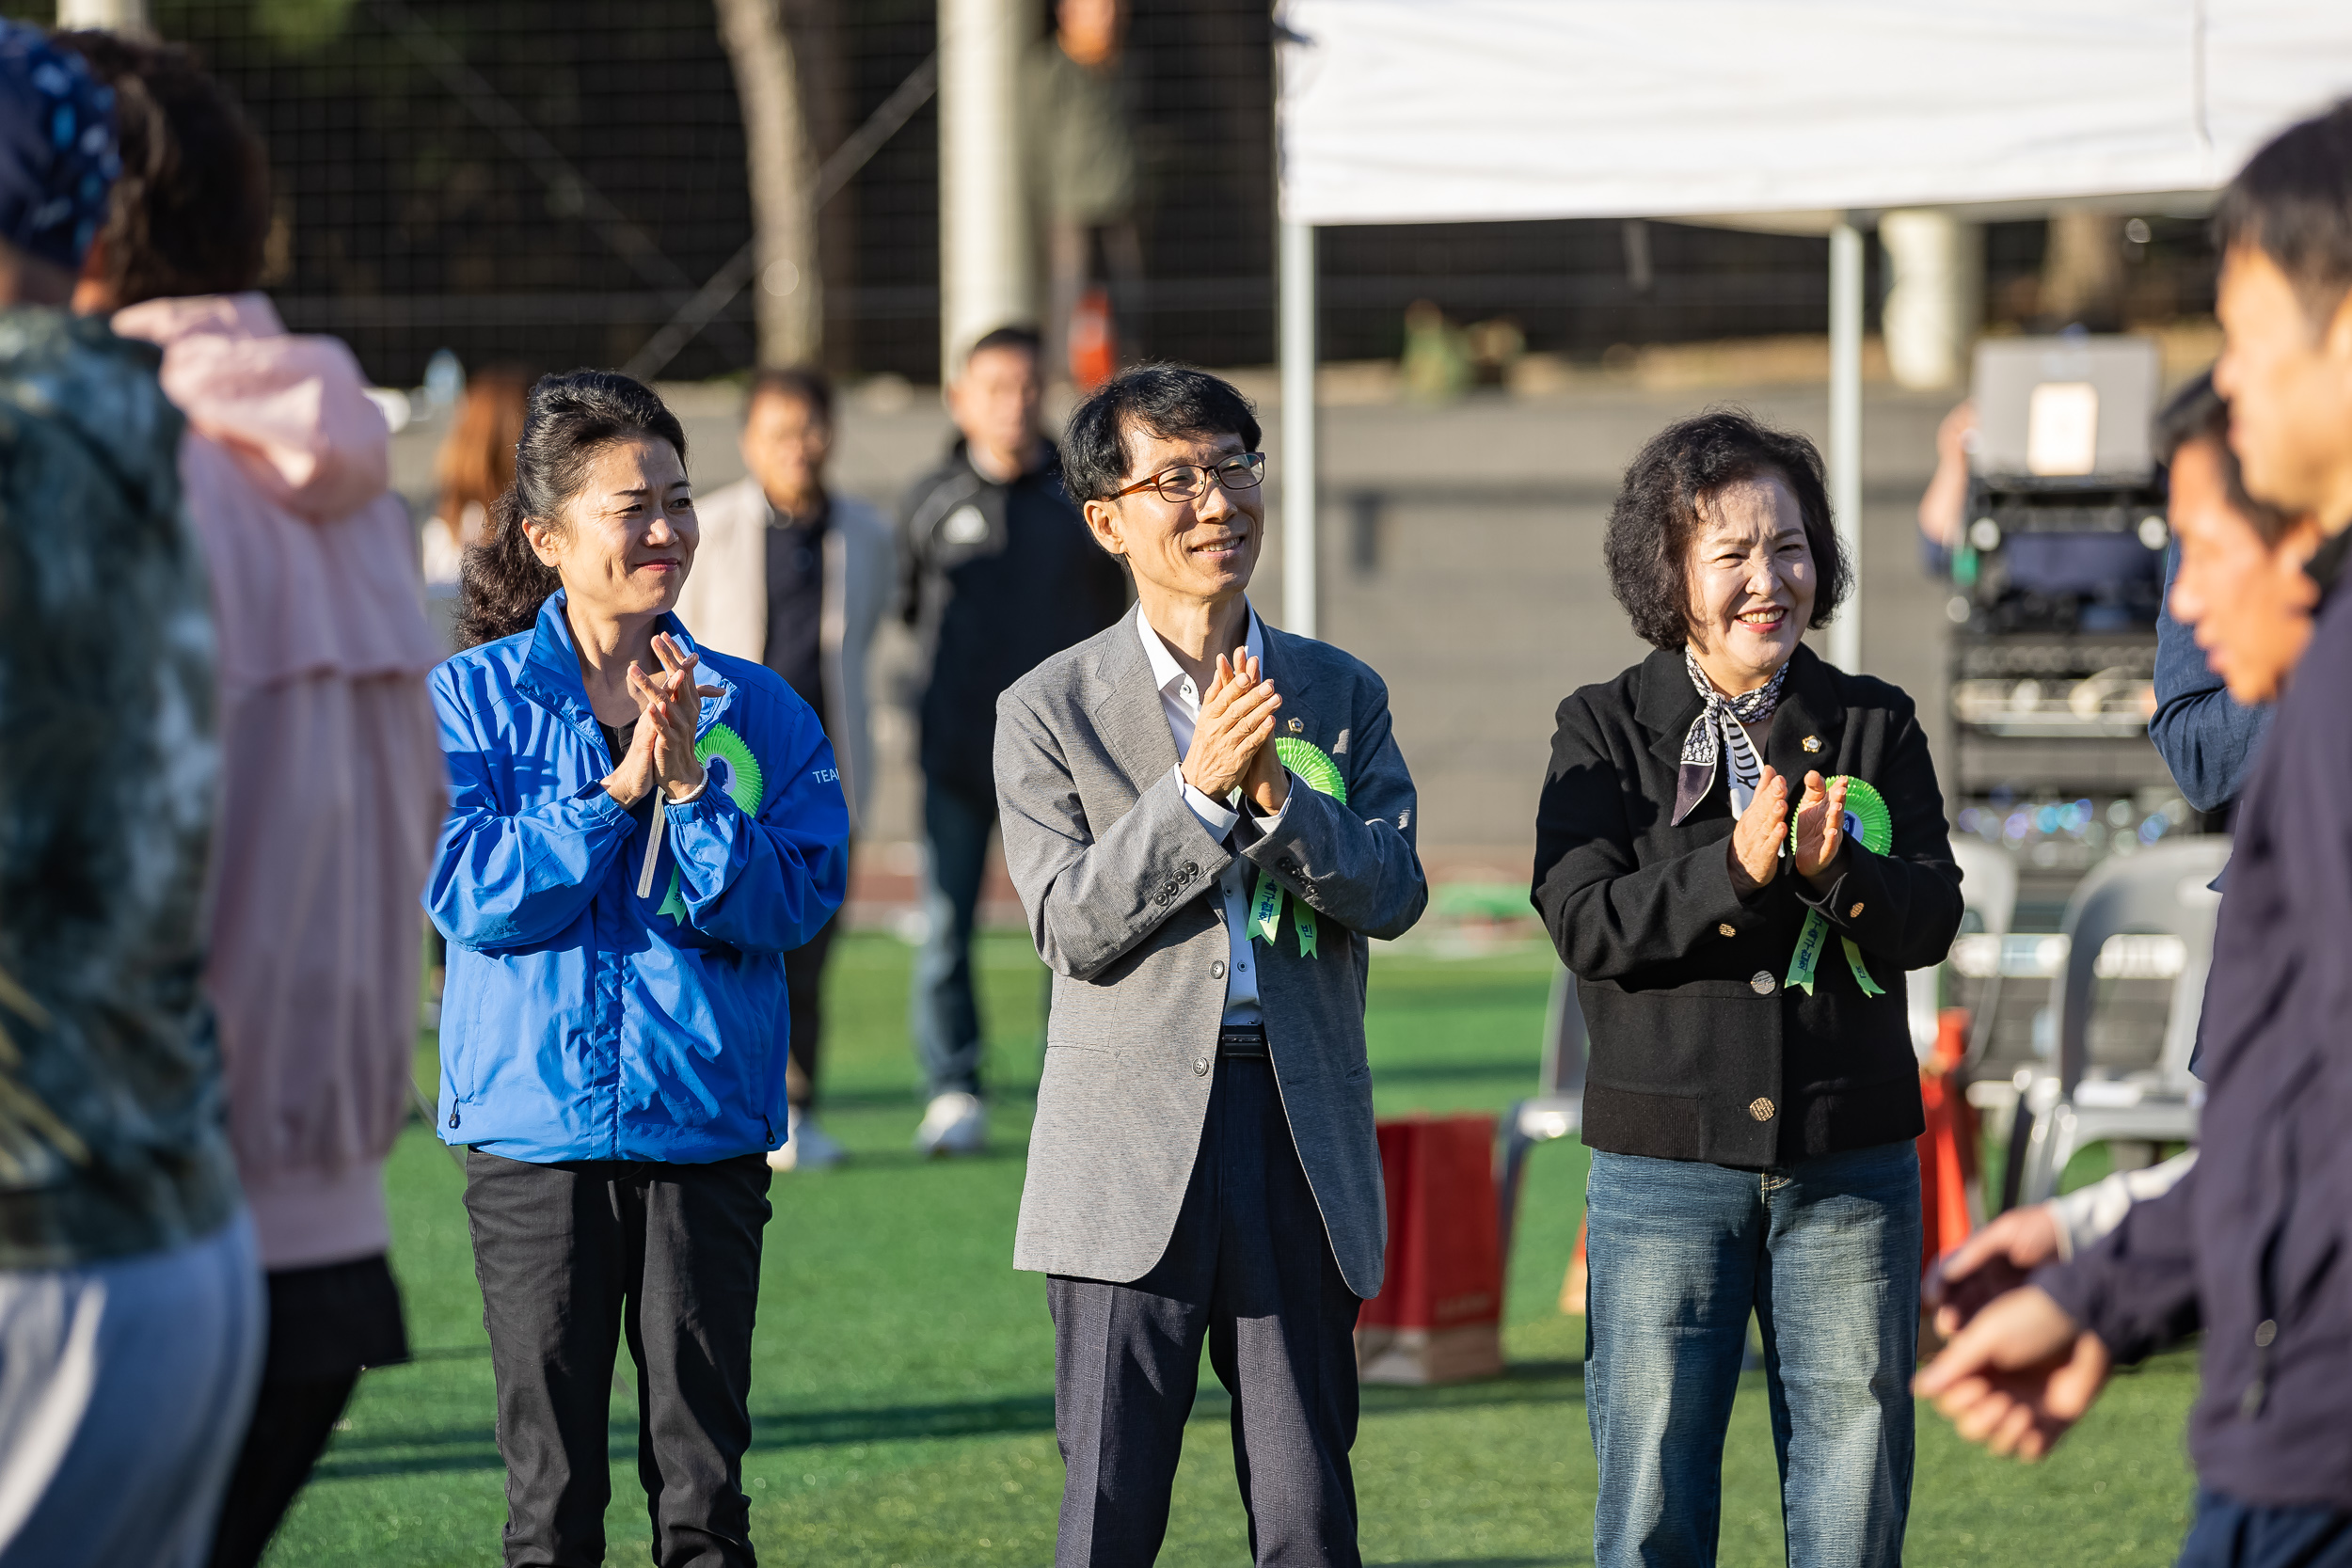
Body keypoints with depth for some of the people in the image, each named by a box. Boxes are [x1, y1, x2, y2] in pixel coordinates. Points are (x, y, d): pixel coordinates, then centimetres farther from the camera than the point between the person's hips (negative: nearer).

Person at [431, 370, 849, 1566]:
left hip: (706, 1124, 1)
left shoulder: (756, 709, 4)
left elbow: (791, 904, -5)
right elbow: (467, 892, -11)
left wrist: (689, 781, -17)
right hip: (535, 1122, -1)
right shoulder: (472, 699, 0)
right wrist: (619, 787, -15)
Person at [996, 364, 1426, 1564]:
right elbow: (1071, 926, -8)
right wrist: (1197, 790, -18)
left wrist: (1280, 795, -17)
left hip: (1302, 1140, 2)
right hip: (1134, 1142, -2)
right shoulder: (1051, 710, 2)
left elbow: (1393, 892, -1)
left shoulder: (1342, 696, 10)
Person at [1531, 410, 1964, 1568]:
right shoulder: (1604, 731, 3)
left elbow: (1931, 918, -2)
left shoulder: (1875, 726, 7)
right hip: (1666, 1163, -1)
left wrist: (1837, 870, -22)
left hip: (1850, 1166, 1)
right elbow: (1583, 920, -10)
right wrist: (1733, 869, -23)